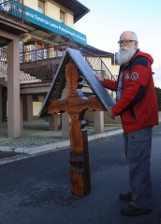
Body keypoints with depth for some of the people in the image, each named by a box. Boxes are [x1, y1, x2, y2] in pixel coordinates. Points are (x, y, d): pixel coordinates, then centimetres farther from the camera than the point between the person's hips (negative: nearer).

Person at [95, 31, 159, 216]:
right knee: (133, 159, 19)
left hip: (139, 120, -11)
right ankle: (136, 193, 34)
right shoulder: (128, 64, 20)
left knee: (138, 161, -6)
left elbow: (136, 90, -25)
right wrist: (104, 81, 20)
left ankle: (141, 203, 6)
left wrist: (115, 109, -17)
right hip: (131, 120, 11)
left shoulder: (140, 61, -13)